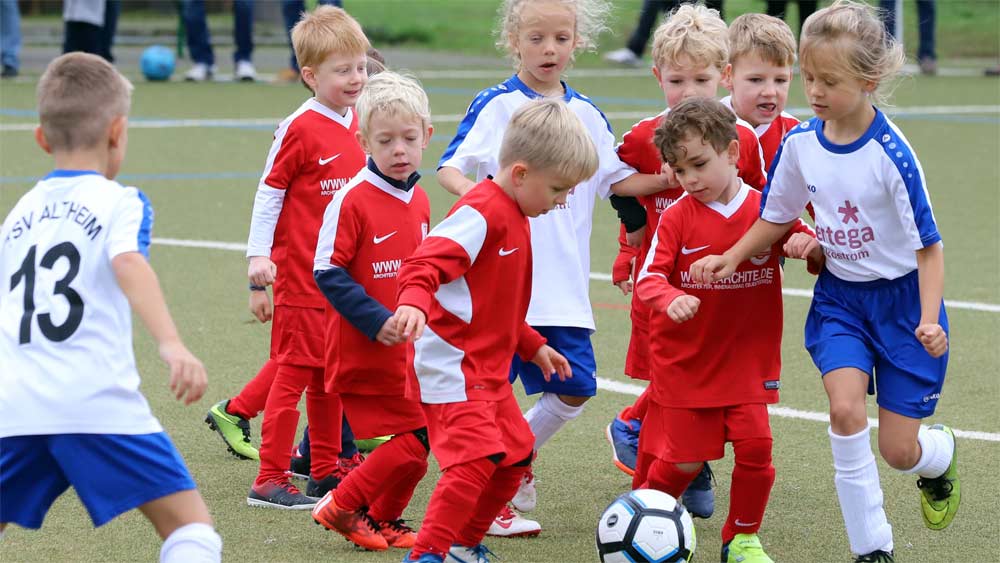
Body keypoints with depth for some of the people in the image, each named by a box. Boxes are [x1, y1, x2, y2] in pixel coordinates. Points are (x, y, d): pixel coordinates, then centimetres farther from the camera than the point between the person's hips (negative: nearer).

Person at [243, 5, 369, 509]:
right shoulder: (300, 129, -13)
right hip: (301, 273, -7)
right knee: (295, 371, -6)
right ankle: (269, 481, -3)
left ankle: (324, 473, 22)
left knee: (329, 376, 13)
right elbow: (269, 191, -9)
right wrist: (258, 254, -13)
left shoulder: (355, 124, 8)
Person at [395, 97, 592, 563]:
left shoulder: (515, 218, 16)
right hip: (452, 364, -11)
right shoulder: (481, 213, -17)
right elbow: (425, 263, -31)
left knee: (515, 456, 16)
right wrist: (413, 302, -49)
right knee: (476, 459, -20)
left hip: (489, 368, 11)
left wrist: (532, 346, 29)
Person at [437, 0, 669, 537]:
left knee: (575, 388, 4)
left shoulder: (586, 114, 12)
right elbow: (449, 167, -10)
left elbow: (615, 179, 19)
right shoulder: (496, 105, -4)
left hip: (564, 285, 5)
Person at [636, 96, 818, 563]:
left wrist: (809, 246, -21)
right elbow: (649, 276, -13)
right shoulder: (677, 217, -7)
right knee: (686, 458, 1)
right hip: (684, 359, -1)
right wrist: (671, 300, -36)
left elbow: (822, 257, 4)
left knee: (755, 444, -9)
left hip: (747, 359, 1)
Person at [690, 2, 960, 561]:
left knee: (899, 450, -1)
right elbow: (777, 218, 10)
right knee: (846, 409, -21)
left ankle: (940, 457, 39)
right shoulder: (800, 143, -7)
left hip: (902, 297, -4)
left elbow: (929, 245, -16)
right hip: (839, 297, 4)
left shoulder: (891, 154, -22)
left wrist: (929, 321, -26)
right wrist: (731, 257, -4)